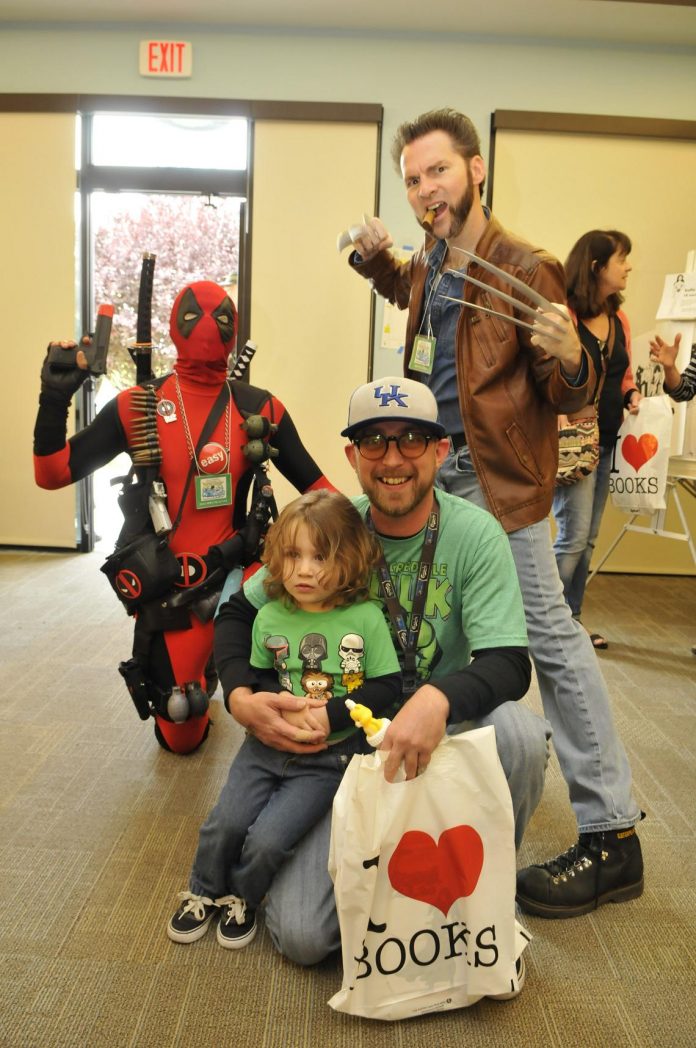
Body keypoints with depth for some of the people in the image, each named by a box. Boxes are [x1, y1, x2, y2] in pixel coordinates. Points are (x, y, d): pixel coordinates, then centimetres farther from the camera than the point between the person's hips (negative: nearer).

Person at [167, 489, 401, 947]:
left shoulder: (366, 618, -15)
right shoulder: (270, 616, -5)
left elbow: (387, 686, -10)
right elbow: (257, 676, 5)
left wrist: (330, 712, -20)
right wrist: (283, 706, -15)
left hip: (330, 757, -3)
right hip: (269, 742, 3)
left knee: (268, 838, -11)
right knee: (226, 822, -5)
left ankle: (243, 898, 23)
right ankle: (204, 892, 28)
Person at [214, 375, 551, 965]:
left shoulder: (475, 534, -12)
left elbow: (509, 664, -20)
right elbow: (238, 613, 3)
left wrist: (439, 698, -42)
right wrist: (241, 697, -17)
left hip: (445, 737, 0)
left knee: (518, 732, -34)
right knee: (300, 934, -15)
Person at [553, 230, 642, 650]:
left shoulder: (619, 320, 13)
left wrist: (632, 395, 3)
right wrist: (563, 422, -21)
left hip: (607, 441, 8)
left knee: (587, 540, 11)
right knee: (573, 537, -8)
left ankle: (571, 620, 22)